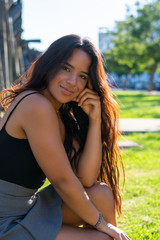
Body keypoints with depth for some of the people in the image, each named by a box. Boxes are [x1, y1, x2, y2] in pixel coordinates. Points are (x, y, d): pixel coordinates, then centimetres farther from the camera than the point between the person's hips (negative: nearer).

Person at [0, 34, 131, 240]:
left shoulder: (64, 118, 7)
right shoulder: (36, 105, -20)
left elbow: (86, 180, -3)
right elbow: (62, 181, -18)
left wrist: (95, 119, -8)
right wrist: (101, 223, -5)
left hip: (27, 211, 8)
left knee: (102, 194, -2)